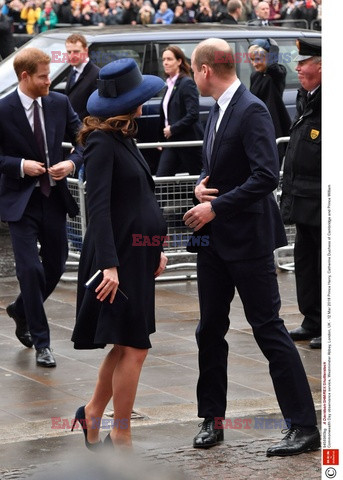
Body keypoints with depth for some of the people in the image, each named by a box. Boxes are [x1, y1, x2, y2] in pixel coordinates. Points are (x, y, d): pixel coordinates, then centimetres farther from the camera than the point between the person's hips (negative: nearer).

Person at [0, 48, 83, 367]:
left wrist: (72, 162, -11)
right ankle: (41, 342, 3)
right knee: (31, 269, -9)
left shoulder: (59, 103, 1)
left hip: (54, 197, 5)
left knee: (55, 266, 12)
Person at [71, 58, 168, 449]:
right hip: (118, 255, -9)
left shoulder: (125, 139, 15)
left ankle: (93, 414, 29)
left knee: (127, 345, 15)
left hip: (138, 254, 9)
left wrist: (156, 248, 16)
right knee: (134, 346, -6)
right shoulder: (102, 143, -14)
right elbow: (98, 206, -21)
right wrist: (108, 265, -27)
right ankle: (121, 436, 3)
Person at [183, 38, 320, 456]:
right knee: (210, 329, 11)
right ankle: (212, 419, 22)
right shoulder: (217, 110, 12)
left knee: (268, 329, -6)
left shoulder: (252, 111, -17)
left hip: (247, 240, -9)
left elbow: (266, 176, -25)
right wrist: (202, 185, 1)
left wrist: (215, 207, -20)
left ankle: (304, 426, -1)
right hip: (214, 238, 9)